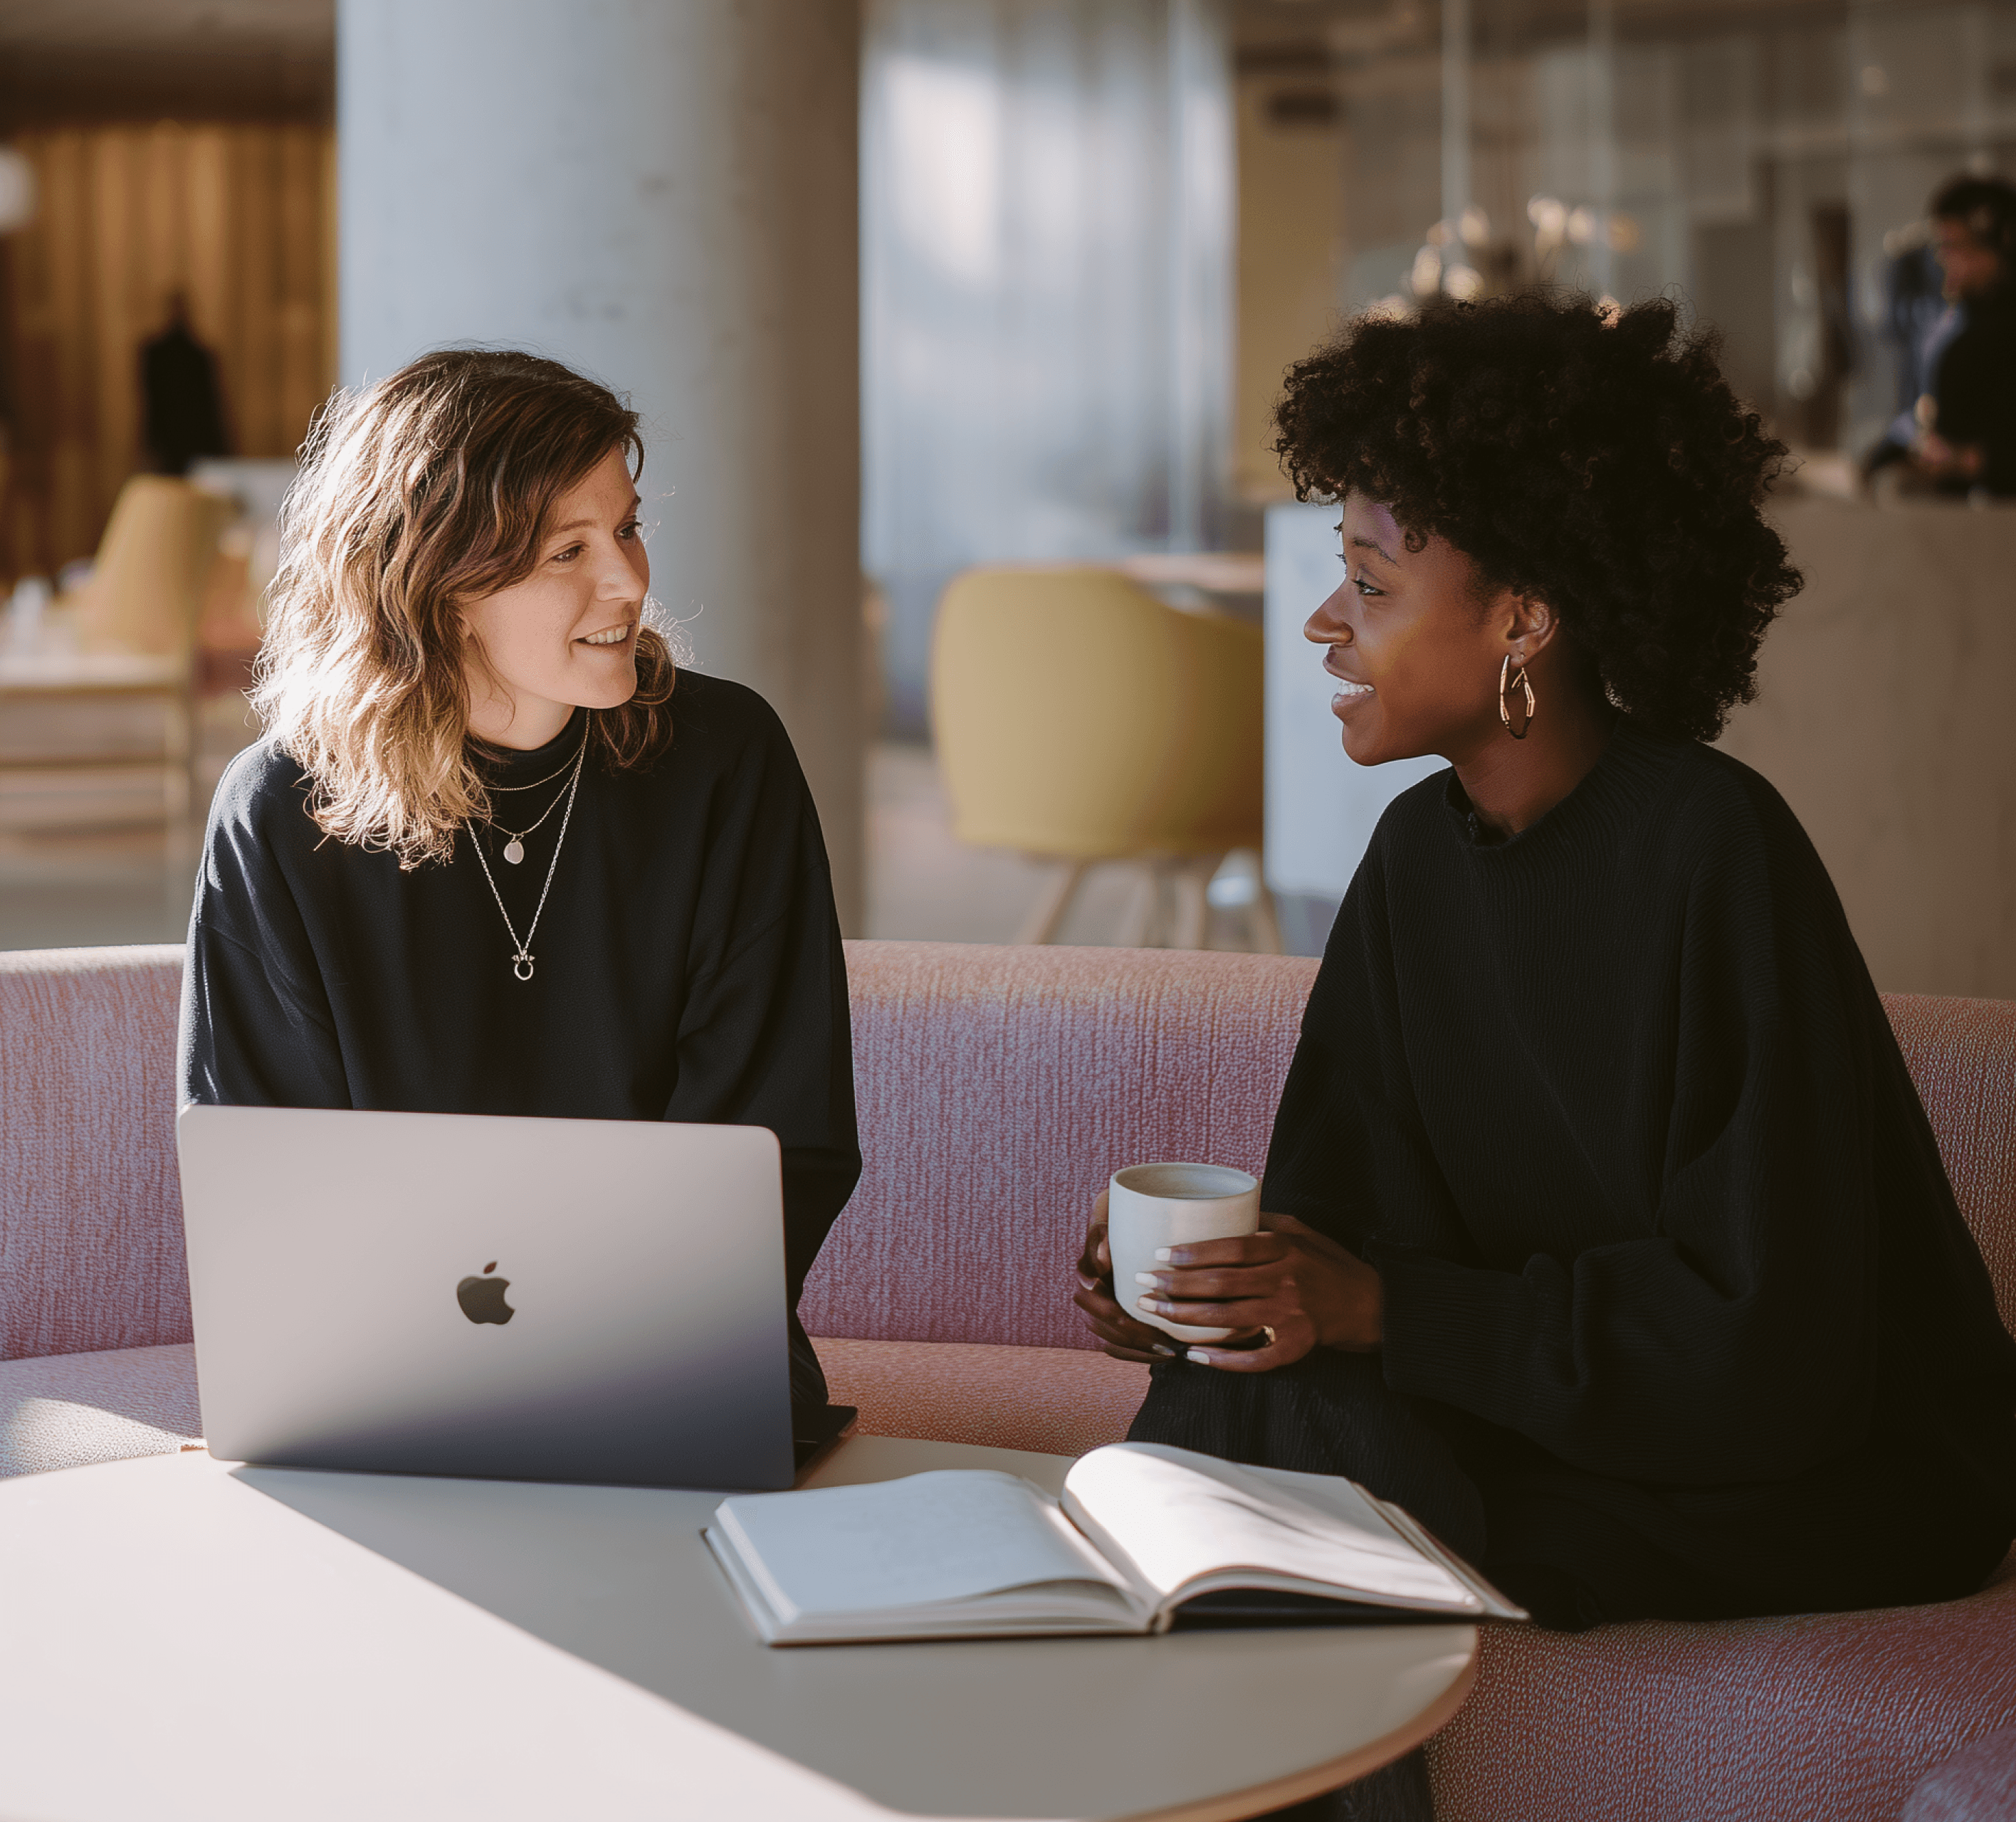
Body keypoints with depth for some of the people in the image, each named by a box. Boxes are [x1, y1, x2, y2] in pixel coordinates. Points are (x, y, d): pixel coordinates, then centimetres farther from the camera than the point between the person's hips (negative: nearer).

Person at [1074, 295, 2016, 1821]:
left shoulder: (1715, 851, -21)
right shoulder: (1423, 853, 3)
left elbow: (1767, 1335, -22)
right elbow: (1355, 1209, 3)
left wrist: (1384, 1308, -25)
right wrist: (1199, 1278, -17)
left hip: (1837, 1470, -6)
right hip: (1562, 1398, 7)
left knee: (1297, 1445, -22)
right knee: (1223, 1392, -16)